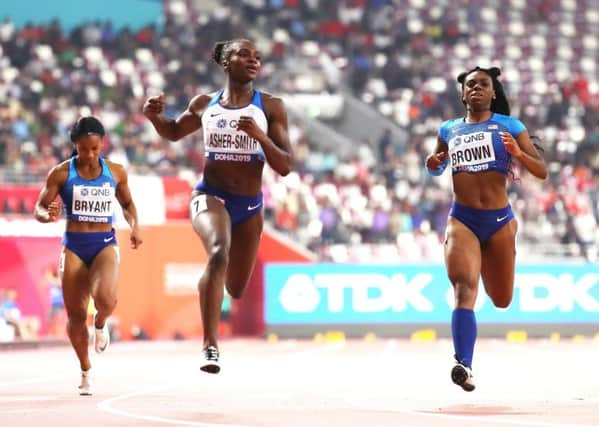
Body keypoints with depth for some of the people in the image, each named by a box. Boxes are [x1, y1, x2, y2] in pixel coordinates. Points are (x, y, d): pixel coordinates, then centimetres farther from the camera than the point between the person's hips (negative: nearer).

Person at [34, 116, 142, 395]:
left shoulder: (116, 172, 2)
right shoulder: (61, 173, -3)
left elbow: (127, 204, 18)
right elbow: (39, 208, 0)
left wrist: (134, 225, -1)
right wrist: (48, 215, -23)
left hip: (105, 244, 0)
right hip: (74, 246, 0)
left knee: (106, 299, -27)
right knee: (76, 314, 1)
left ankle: (100, 324, 13)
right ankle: (86, 371, 24)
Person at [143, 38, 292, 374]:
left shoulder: (270, 107, -5)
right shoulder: (204, 105, 1)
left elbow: (285, 166, -8)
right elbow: (174, 132, 20)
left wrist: (261, 137, -26)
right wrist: (155, 117, -2)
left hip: (250, 206, 2)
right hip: (210, 196, -2)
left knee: (236, 288, 14)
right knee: (219, 252, -33)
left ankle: (211, 282, 56)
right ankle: (211, 347, -34)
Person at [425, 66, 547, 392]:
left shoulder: (508, 126, 3)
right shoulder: (449, 130, 10)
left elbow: (541, 172, 0)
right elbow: (438, 168, 28)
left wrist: (518, 154, -19)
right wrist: (432, 165, 4)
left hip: (499, 220, 0)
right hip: (462, 220, 0)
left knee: (501, 301, 12)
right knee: (464, 291, -21)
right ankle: (463, 365, -29)